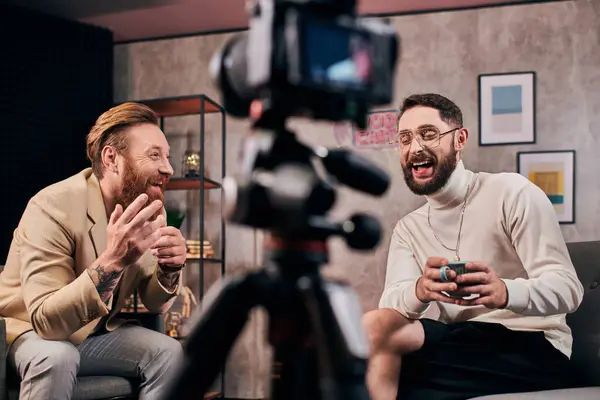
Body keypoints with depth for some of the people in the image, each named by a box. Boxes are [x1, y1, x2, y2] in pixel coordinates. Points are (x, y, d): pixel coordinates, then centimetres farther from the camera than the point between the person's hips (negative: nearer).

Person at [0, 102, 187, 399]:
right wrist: (111, 262, -45)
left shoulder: (150, 209, -5)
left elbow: (156, 304, 2)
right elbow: (46, 320, -33)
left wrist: (169, 269, -21)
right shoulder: (54, 208, -26)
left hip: (97, 332, 6)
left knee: (169, 352, -16)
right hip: (31, 332, -5)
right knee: (57, 357, -35)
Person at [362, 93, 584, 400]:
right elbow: (390, 305, -4)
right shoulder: (407, 229, 13)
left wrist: (504, 292, -34)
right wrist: (421, 290, -29)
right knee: (373, 325, -21)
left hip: (531, 347, -5)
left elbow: (567, 287, -12)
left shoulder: (512, 192, -4)